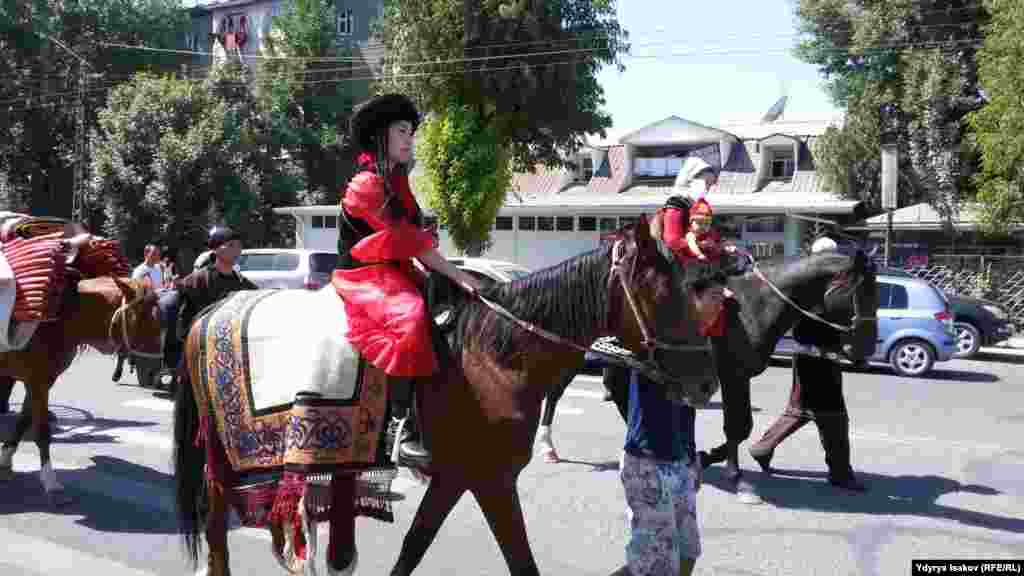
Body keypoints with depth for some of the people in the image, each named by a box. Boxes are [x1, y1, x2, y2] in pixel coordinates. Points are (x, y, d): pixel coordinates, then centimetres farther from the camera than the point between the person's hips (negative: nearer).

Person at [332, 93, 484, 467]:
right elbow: (407, 240, -19)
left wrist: (445, 272, 0)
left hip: (393, 272, 10)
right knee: (410, 316, -34)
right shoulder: (366, 184, -13)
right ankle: (406, 427, -31)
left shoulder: (396, 182, 16)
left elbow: (411, 238, 13)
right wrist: (455, 274, -20)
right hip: (365, 276, -9)